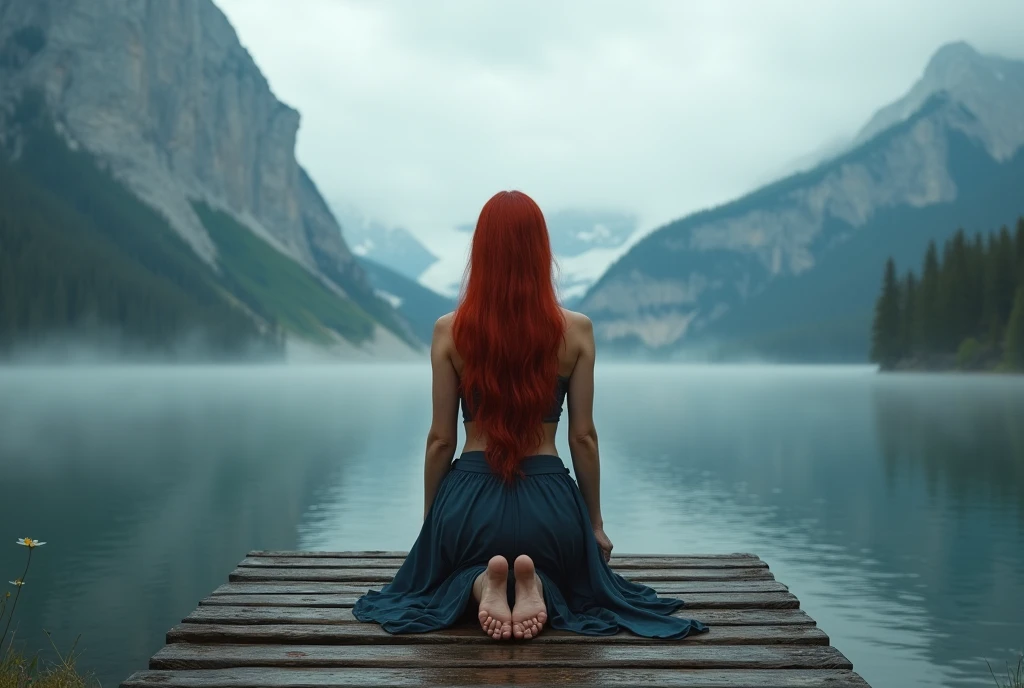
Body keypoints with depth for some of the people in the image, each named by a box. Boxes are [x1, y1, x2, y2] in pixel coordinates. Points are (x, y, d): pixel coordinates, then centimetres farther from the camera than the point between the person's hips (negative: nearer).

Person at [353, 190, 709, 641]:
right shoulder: (576, 331, -6)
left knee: (449, 575, 33)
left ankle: (481, 583, -5)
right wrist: (596, 523, 11)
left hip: (468, 500, 0)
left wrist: (429, 520, 13)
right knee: (571, 579, 33)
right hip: (549, 499, 0)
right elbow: (583, 437, -1)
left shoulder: (449, 331, -6)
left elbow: (441, 439, -1)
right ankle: (535, 583, -5)